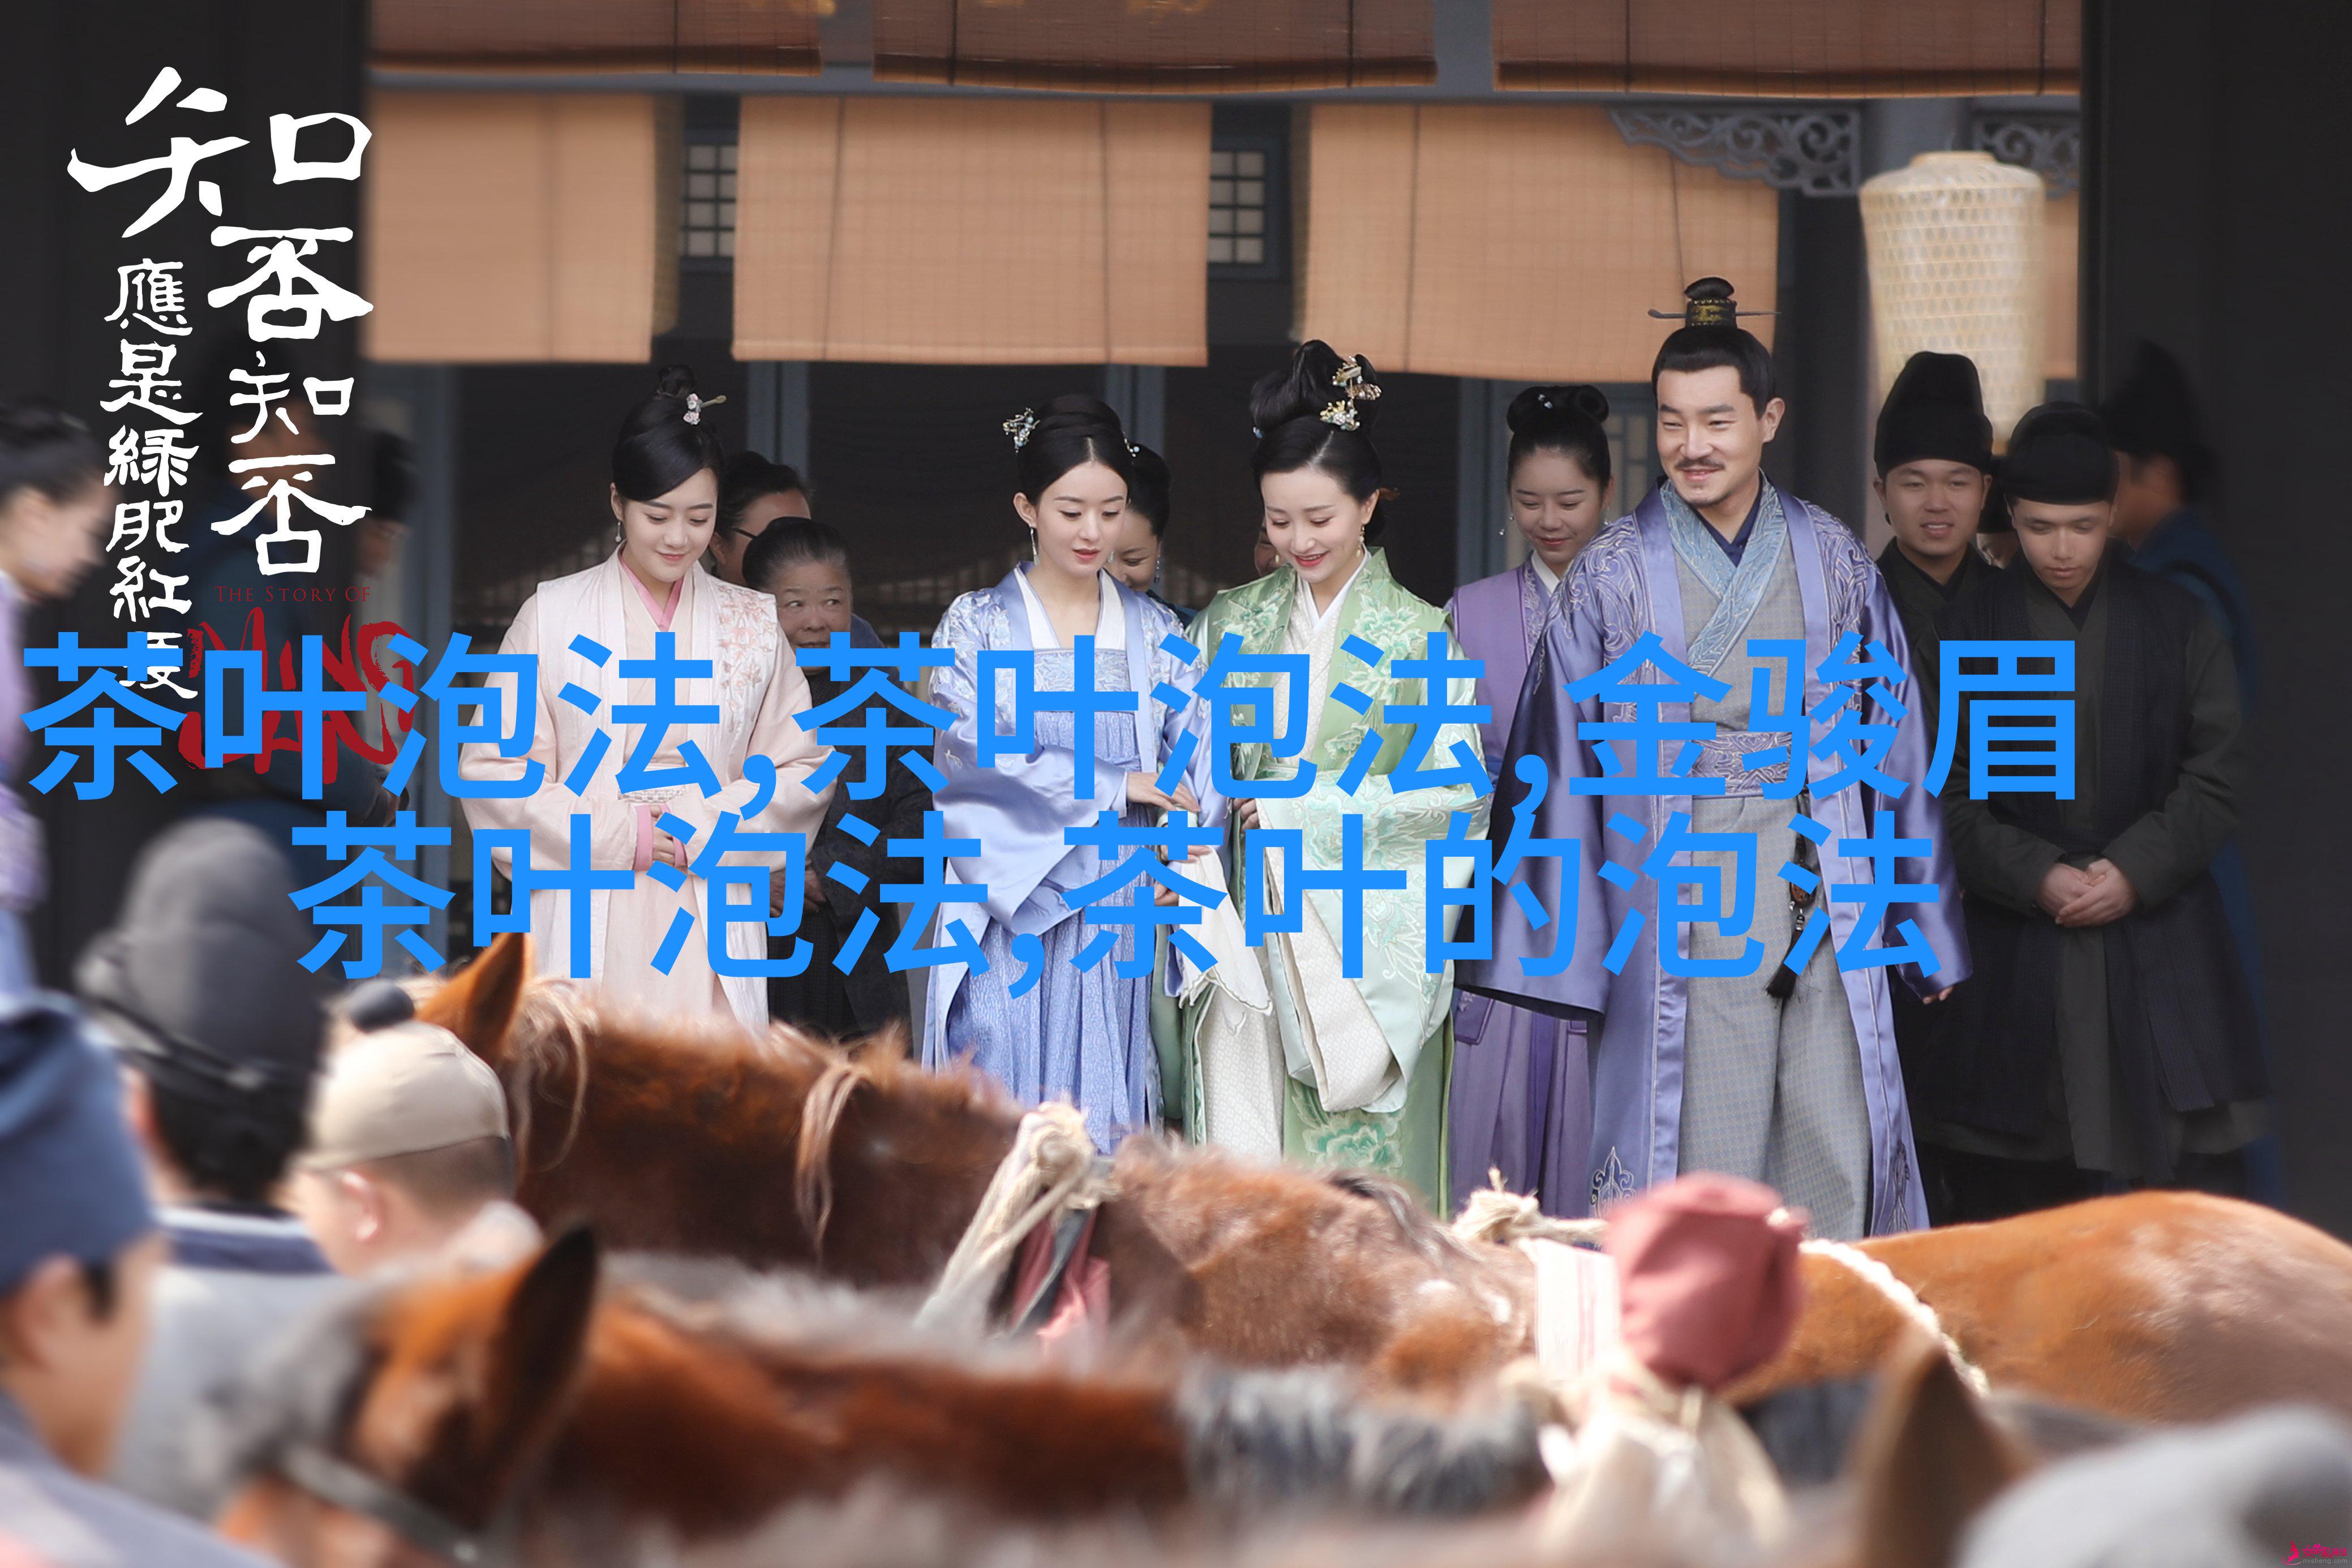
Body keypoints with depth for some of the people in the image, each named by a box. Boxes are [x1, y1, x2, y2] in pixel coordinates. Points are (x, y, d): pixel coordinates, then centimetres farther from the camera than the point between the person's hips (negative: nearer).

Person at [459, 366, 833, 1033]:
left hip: (712, 933, 1)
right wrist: (615, 834, -7)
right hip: (592, 928, -1)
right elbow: (494, 769, 2)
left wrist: (706, 830, -5)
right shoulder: (554, 615, 6)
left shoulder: (751, 623, 12)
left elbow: (801, 771, 12)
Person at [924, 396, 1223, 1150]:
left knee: (1105, 1117, -1)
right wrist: (1106, 786, -11)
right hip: (1009, 912, -2)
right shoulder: (977, 624, 4)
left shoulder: (1155, 633, 10)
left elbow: (1198, 755, 1)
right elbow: (970, 749, -9)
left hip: (1119, 919, 2)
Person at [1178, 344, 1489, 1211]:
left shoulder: (1419, 636, 1)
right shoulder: (1232, 621, 10)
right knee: (1238, 1166, -4)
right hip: (1251, 935, 2)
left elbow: (1459, 787, -5)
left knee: (1359, 1169, -4)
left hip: (1368, 938, -2)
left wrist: (1311, 802, -10)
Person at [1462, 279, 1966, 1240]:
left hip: (1825, 901, 2)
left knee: (1835, 1162, 0)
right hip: (1683, 911, -2)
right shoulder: (1612, 575, 1)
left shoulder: (1832, 561, 8)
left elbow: (1894, 745, 12)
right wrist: (1562, 946, 0)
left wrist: (1924, 927, 13)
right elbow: (1561, 764, 2)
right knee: (1700, 1167, -3)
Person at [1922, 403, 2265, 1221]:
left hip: (2157, 939, 0)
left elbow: (2215, 779, 4)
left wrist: (2136, 870, -10)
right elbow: (1946, 795, 1)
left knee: (2197, 1170, -6)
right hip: (2015, 953, 0)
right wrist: (2035, 877, -12)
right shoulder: (1968, 631, 4)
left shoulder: (2179, 624, 6)